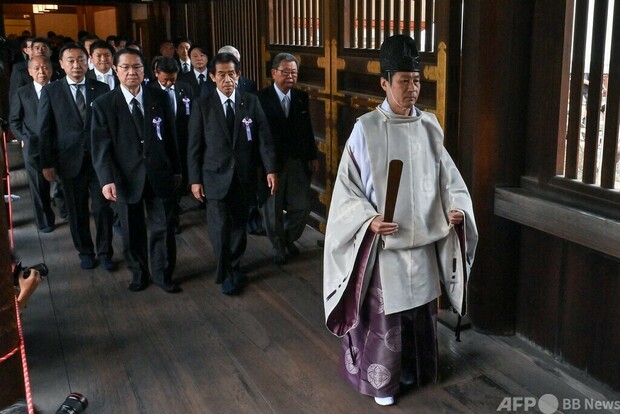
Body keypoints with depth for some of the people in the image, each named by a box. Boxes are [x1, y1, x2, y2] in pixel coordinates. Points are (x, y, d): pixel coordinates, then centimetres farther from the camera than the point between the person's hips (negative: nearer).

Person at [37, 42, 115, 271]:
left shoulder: (101, 89, 2)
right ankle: (85, 251, 28)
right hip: (70, 160, 0)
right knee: (77, 211, 11)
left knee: (103, 208, 3)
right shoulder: (50, 91, 0)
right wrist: (47, 163, -3)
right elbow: (45, 130, 0)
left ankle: (105, 252, 19)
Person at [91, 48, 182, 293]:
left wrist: (176, 170, 8)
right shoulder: (103, 105, -3)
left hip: (160, 176, 1)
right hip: (126, 179, -1)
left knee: (162, 228, 7)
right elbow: (101, 147, -8)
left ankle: (162, 274, 25)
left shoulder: (160, 98, 2)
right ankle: (139, 274, 33)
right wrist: (107, 180, -18)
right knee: (132, 232, 13)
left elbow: (170, 137, 7)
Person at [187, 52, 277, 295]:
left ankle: (234, 267, 30)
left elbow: (264, 138, -1)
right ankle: (225, 274, 17)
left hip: (244, 176, 2)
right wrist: (195, 179, -4)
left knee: (239, 225, 11)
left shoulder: (251, 102, 1)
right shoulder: (202, 105, -3)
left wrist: (270, 169, -10)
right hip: (216, 176, -2)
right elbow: (194, 146, -1)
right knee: (220, 227, -1)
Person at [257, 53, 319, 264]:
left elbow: (307, 129, 11)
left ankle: (288, 238, 34)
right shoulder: (261, 98, -9)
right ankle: (278, 247, 30)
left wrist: (313, 156, 10)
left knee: (302, 206, 7)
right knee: (273, 210, 9)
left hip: (298, 162, 4)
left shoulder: (302, 97, 5)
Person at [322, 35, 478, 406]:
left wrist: (456, 207, -10)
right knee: (384, 313, 6)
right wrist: (368, 219, -23)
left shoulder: (429, 127, 1)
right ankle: (382, 379, 27)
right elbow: (348, 185, -9)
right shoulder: (366, 128, -11)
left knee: (421, 308, 17)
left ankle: (412, 367, 39)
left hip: (423, 239, 4)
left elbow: (447, 176, 8)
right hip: (383, 242, -4)